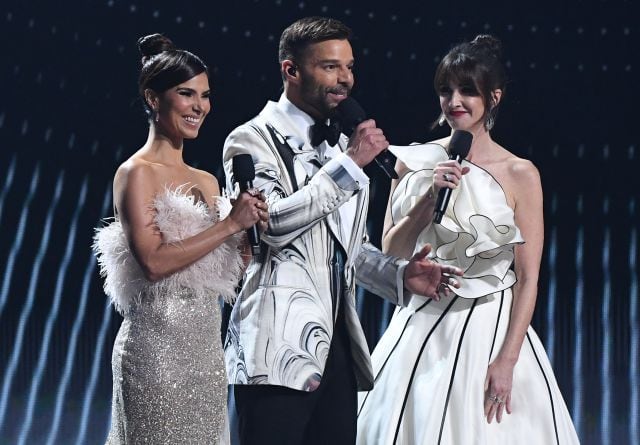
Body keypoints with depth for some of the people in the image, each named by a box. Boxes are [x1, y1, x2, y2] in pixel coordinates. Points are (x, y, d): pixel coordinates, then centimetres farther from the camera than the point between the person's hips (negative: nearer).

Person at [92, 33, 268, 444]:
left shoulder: (207, 181, 12)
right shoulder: (137, 173, -8)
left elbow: (229, 273, 14)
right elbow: (154, 262, -19)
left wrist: (249, 230, -4)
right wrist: (229, 223, -15)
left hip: (207, 345, 7)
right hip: (158, 344, -7)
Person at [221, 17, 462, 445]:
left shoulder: (341, 146, 19)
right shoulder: (254, 139, -2)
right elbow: (270, 223, -19)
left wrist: (399, 274, 7)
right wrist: (348, 164, -14)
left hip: (337, 345, 7)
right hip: (280, 349, -7)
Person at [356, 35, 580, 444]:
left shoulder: (520, 175, -6)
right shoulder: (416, 162, 3)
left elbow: (528, 279, -7)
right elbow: (391, 252, 2)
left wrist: (506, 361, -14)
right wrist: (431, 196, -12)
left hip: (490, 330, -2)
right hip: (421, 329, 3)